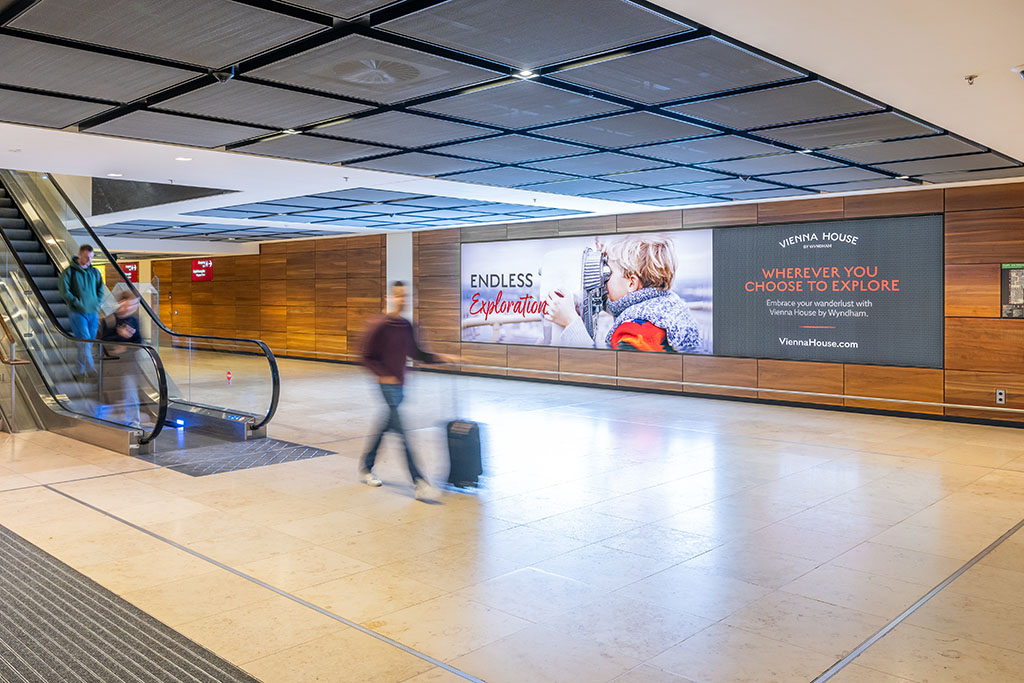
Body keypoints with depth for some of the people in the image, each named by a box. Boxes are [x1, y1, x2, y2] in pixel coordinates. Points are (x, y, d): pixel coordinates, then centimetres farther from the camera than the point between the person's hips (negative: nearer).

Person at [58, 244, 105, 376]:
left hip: (93, 312, 5)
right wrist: (78, 304, -14)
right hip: (78, 313, -5)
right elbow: (64, 292, -10)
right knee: (84, 340, -13)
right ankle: (91, 368, -18)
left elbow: (100, 290, 16)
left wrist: (97, 304, 1)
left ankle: (82, 370, 19)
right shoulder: (69, 272, -5)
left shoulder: (95, 272, 10)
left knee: (90, 342, 8)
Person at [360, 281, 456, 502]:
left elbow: (415, 353, 17)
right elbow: (367, 357, -10)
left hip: (399, 385, 7)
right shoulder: (378, 326, -12)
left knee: (386, 426, 17)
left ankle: (366, 468, 35)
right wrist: (384, 375, -18)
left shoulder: (406, 326, 8)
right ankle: (419, 483, -10)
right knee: (403, 433, -9)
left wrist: (440, 357, 6)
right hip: (386, 385, -7)